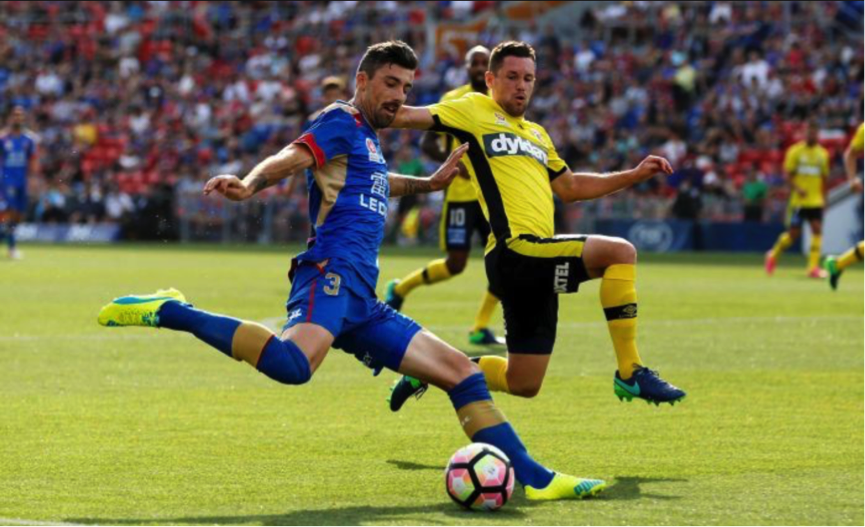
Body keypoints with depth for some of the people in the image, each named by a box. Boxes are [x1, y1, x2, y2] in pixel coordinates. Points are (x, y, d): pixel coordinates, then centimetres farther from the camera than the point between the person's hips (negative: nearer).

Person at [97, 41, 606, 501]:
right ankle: (170, 312, -23)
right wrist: (249, 185, -38)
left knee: (461, 371, 9)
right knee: (293, 364, -38)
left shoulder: (370, 139, 28)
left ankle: (536, 478, 11)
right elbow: (293, 157, -19)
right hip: (333, 271, -10)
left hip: (362, 301, 10)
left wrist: (430, 183, 56)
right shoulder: (344, 122, 0)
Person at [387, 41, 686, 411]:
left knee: (522, 384, 10)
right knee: (619, 252, -24)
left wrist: (636, 175, 29)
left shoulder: (537, 134, 27)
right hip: (516, 252, -9)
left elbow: (570, 187, 34)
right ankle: (630, 373, -22)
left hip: (536, 262, 9)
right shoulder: (474, 110, 5)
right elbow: (408, 116, -4)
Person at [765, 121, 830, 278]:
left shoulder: (822, 153, 10)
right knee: (793, 233, -1)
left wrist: (824, 197, 13)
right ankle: (773, 255, 26)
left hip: (816, 201, 3)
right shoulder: (795, 151, -2)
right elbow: (787, 174, -4)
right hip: (798, 201, -3)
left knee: (817, 230, -11)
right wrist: (797, 188, -20)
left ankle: (813, 267, -12)